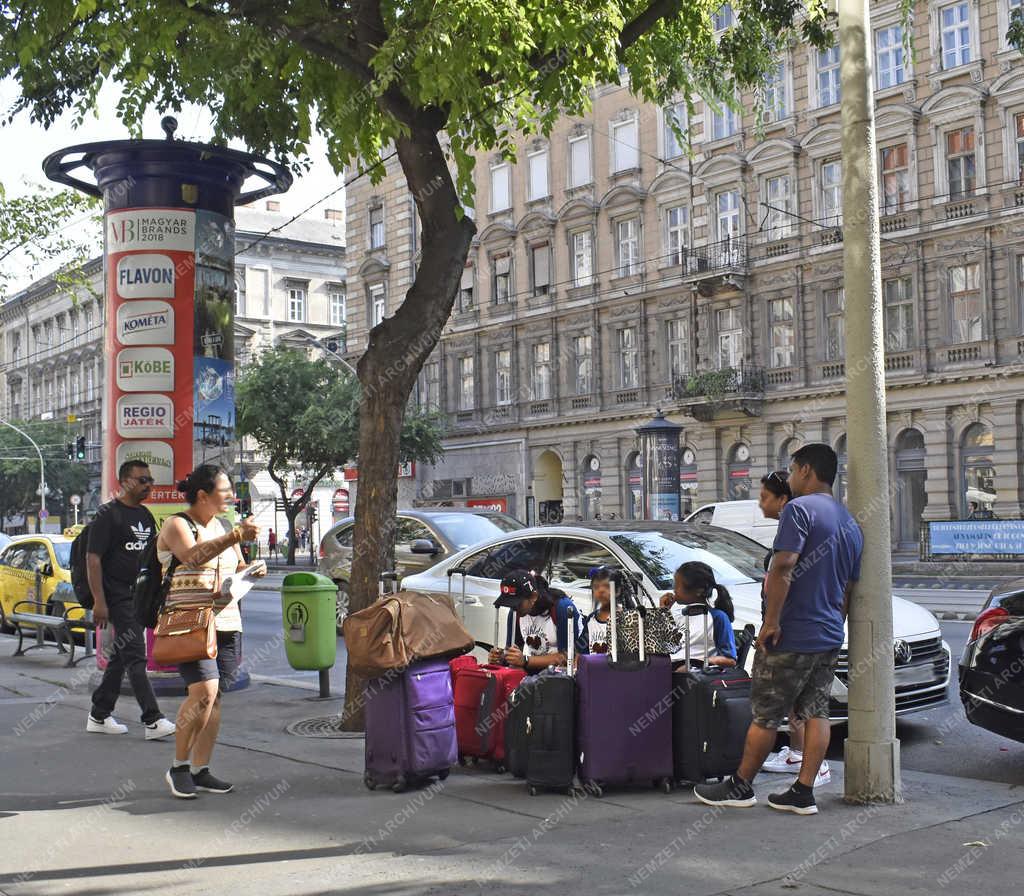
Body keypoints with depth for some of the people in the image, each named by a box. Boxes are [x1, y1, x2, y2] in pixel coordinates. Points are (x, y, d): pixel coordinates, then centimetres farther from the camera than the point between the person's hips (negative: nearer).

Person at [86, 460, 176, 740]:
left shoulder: (145, 516, 14)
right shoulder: (108, 514, -10)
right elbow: (93, 559, -14)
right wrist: (99, 602, -19)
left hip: (140, 595, 8)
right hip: (118, 596, -8)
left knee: (120, 656, 13)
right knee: (135, 656, -10)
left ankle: (99, 716, 23)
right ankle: (153, 720, -12)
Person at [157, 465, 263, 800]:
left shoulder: (220, 526, 16)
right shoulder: (176, 526, -6)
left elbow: (236, 568, 25)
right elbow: (193, 556, -27)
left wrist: (253, 570, 2)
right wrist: (236, 536, -38)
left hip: (227, 622, 7)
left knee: (214, 696, 4)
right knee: (204, 690, -19)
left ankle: (200, 770, 12)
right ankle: (178, 767, -4)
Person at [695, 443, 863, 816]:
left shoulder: (800, 509, -13)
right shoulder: (850, 524, 15)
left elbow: (783, 568, -23)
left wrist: (771, 621, -21)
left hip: (792, 636, -8)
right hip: (830, 637, 8)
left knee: (766, 715, 2)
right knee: (816, 712, 9)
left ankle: (740, 786, 13)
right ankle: (803, 793, 10)